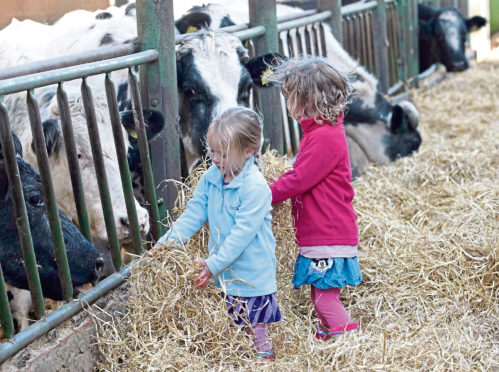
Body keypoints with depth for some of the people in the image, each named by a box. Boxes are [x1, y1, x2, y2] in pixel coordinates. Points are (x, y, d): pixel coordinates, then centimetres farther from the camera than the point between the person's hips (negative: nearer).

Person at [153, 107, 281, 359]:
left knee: (254, 326, 5)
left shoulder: (255, 187, -22)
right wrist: (168, 241, -7)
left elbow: (242, 233, -24)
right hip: (223, 273, 7)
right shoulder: (211, 178, 1)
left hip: (252, 275, -7)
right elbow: (194, 213, 5)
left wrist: (214, 264, -26)